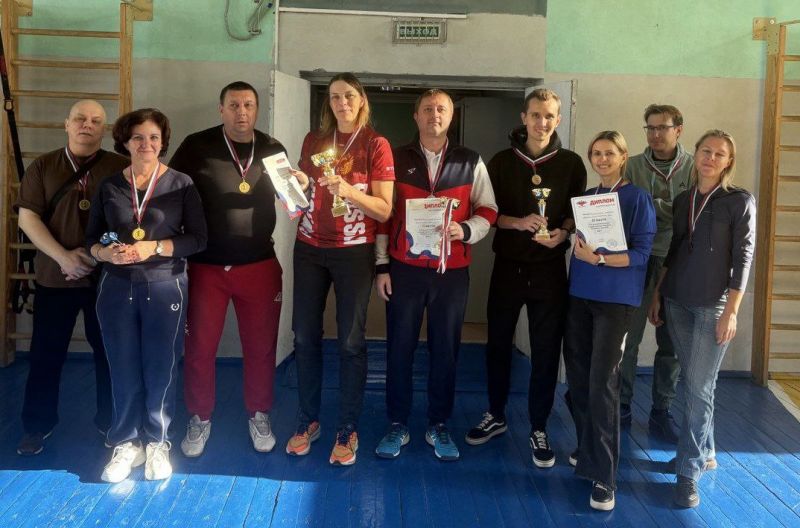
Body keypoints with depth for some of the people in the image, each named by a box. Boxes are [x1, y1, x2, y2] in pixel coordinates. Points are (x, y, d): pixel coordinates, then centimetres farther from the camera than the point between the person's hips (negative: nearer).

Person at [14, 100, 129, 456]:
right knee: (45, 353, 7)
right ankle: (37, 426, 23)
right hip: (54, 276, 1)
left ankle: (110, 422, 24)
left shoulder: (121, 168, 2)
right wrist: (64, 257, -15)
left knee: (109, 351, 9)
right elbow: (27, 217, -2)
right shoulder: (42, 167, 5)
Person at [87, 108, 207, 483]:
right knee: (123, 370, 8)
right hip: (117, 288, 2)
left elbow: (197, 239, -6)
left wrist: (154, 248, -18)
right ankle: (126, 444, 23)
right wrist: (105, 253, -13)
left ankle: (157, 443, 22)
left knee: (160, 369, 5)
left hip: (165, 287, -2)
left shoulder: (180, 184, -3)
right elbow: (91, 237, 9)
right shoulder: (109, 186, 6)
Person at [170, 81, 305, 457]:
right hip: (206, 266, -1)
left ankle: (259, 415, 29)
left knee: (260, 347, 9)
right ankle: (200, 418, 27)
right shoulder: (197, 146, -4)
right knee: (199, 347, 7)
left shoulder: (273, 151, 5)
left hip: (260, 266, 2)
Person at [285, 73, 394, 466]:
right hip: (309, 249, 4)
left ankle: (347, 430, 13)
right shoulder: (314, 140, 9)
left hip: (354, 252, -4)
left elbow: (385, 210, -7)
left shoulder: (376, 145, -3)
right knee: (305, 336, 6)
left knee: (351, 341, 0)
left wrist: (349, 191, -23)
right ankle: (307, 421, 23)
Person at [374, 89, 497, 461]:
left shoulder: (470, 162, 6)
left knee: (445, 349, 8)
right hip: (404, 268, 0)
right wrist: (382, 266, 0)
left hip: (452, 271, 0)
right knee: (399, 347, 6)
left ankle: (438, 426, 22)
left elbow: (487, 210, 8)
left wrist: (465, 230, -13)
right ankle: (397, 425, 20)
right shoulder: (397, 159, 5)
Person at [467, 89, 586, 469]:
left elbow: (578, 211, 7)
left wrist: (562, 233, -14)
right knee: (498, 343, 10)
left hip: (549, 269, -1)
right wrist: (518, 222, -16)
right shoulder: (502, 161, 3)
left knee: (546, 350, 3)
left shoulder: (571, 163, 2)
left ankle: (539, 428, 17)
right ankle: (496, 416, 29)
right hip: (508, 265, 1)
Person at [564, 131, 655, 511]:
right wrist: (582, 252, -1)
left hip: (616, 299, -5)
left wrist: (598, 258, -20)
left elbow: (642, 253, -10)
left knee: (602, 382, -8)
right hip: (579, 294, 5)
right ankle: (587, 449, 29)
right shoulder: (585, 197, 13)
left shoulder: (637, 199, -3)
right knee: (578, 376, 8)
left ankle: (603, 474, -2)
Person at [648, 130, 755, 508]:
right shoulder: (682, 200, 10)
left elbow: (742, 260, -7)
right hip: (676, 303, 5)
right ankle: (705, 452, 28)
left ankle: (689, 472, 3)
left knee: (698, 388, -5)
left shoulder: (740, 201, -3)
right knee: (694, 384, 12)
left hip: (713, 306, -4)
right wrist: (656, 296, 12)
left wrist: (731, 311, -13)